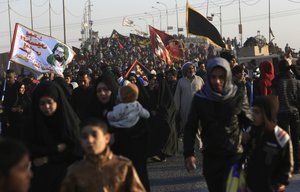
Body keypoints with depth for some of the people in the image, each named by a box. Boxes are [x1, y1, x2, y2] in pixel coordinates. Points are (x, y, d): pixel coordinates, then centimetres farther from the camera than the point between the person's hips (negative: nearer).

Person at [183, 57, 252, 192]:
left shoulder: (238, 95, -7)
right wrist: (188, 153, -8)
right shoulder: (200, 98, -4)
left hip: (234, 154, -2)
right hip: (210, 156, 2)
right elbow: (191, 127, 1)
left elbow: (249, 122, 0)